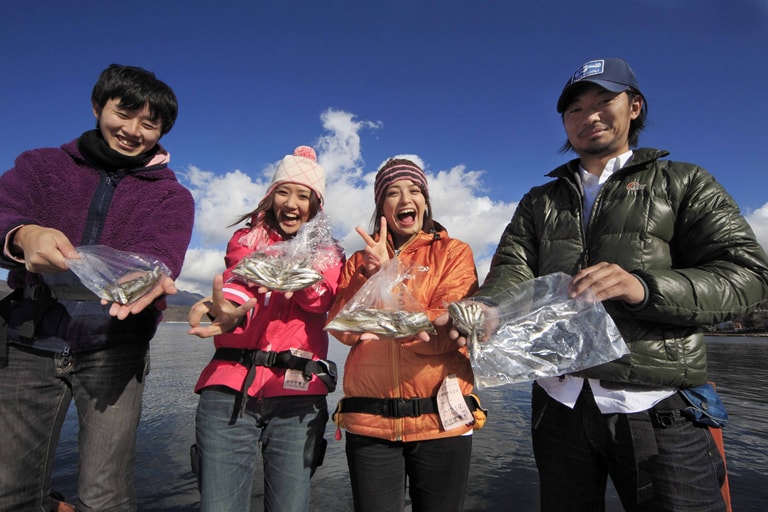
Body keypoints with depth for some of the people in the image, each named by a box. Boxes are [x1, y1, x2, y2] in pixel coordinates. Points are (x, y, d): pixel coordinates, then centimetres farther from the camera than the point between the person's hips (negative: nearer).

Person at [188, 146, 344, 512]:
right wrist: (229, 310, -33)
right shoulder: (246, 239, 13)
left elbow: (321, 299, -9)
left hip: (298, 392, 0)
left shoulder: (328, 252, 12)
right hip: (231, 385, 0)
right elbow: (237, 280, -9)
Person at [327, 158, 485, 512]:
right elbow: (344, 330, -2)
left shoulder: (454, 252, 3)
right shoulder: (362, 259, 10)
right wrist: (371, 275, -14)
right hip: (369, 421, 2)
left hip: (441, 419, -1)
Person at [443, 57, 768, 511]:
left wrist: (643, 287, -25)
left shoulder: (682, 184, 5)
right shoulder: (539, 202, 14)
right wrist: (485, 308, -23)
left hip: (656, 407, -2)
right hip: (559, 402, 3)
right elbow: (511, 271, 1)